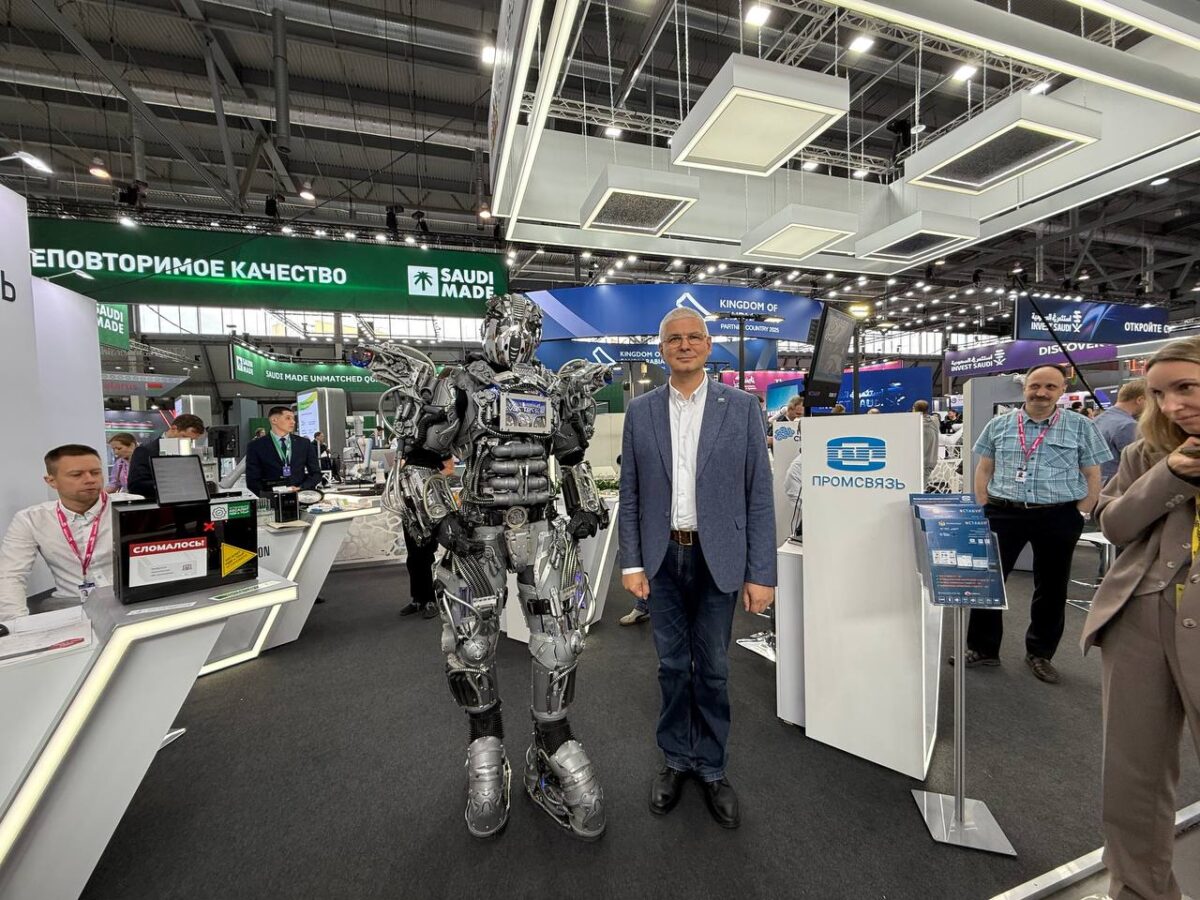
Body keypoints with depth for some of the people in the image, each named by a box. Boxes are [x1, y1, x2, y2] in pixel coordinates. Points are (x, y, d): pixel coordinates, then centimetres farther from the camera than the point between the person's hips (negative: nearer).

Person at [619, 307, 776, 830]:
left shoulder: (741, 407, -3)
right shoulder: (640, 412, 1)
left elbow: (759, 495, -4)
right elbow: (630, 496, 3)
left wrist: (761, 574, -7)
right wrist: (631, 563, -1)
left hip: (718, 559, -1)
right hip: (662, 558, 1)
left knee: (712, 668, 14)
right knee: (672, 665, 16)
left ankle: (711, 768, 36)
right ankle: (676, 759, 38)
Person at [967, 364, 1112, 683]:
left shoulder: (1081, 427, 2)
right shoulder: (999, 425, 5)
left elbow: (1092, 478, 3)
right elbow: (984, 470, 8)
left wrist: (1078, 518, -4)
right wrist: (984, 510, 1)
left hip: (1058, 517, 0)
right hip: (1003, 514, 1)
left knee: (1051, 588, 12)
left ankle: (1040, 653, 30)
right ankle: (983, 649, 18)